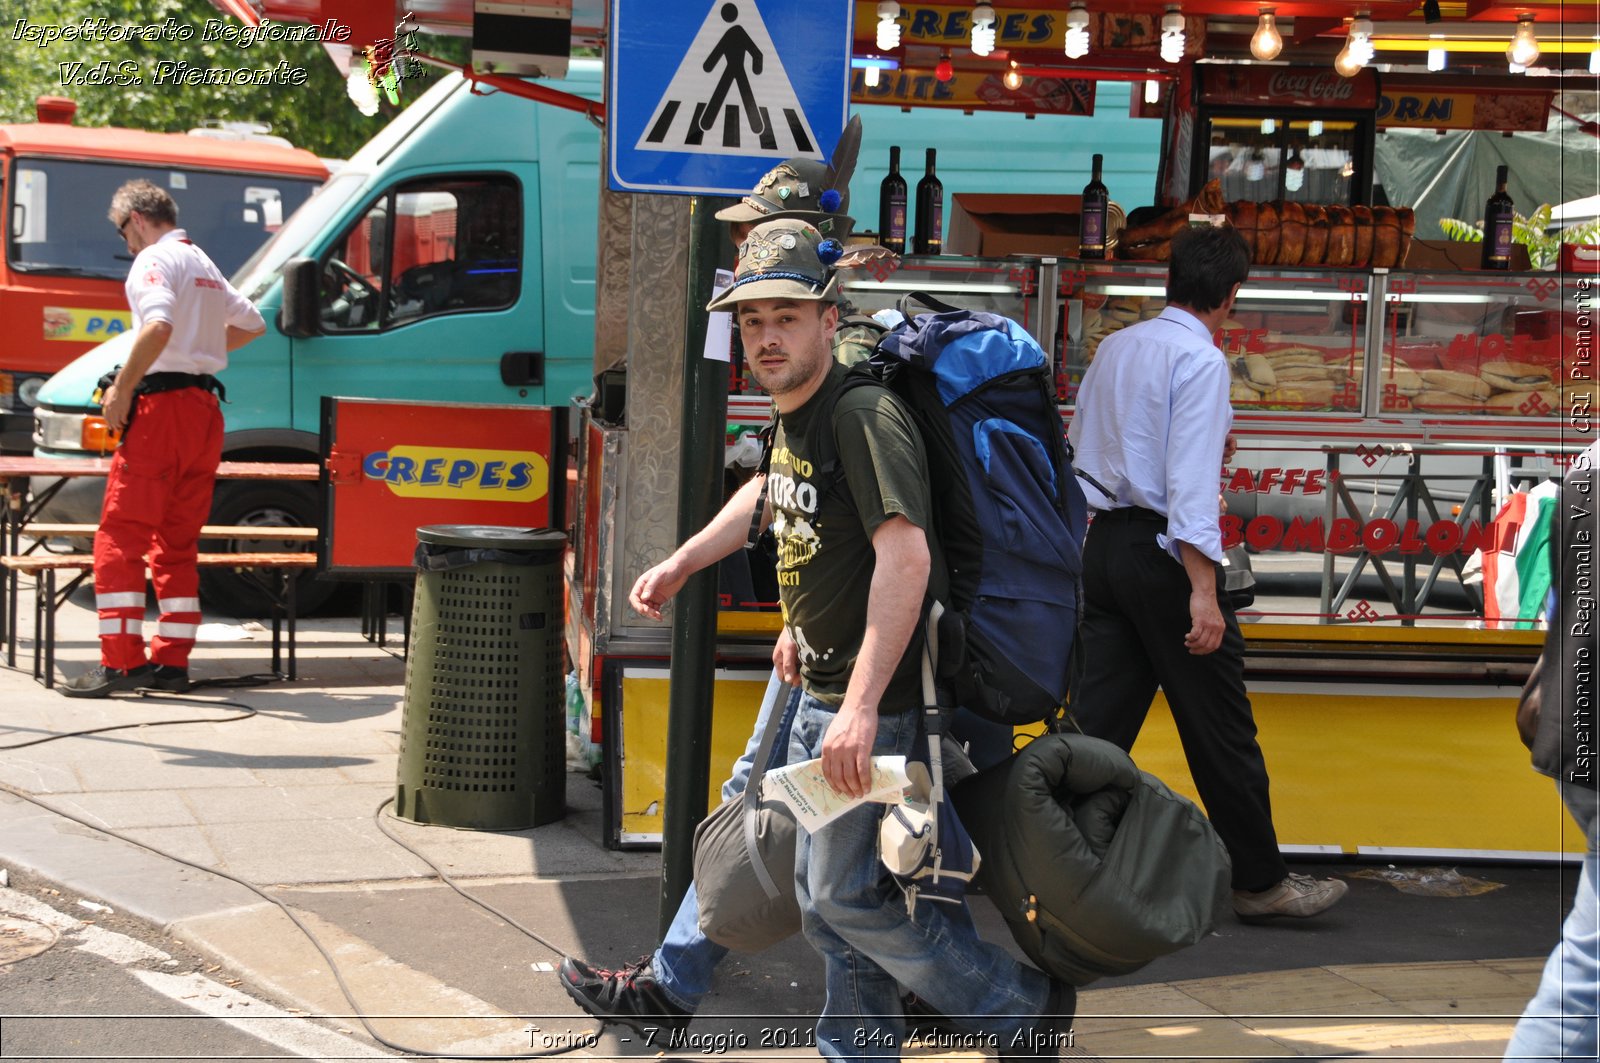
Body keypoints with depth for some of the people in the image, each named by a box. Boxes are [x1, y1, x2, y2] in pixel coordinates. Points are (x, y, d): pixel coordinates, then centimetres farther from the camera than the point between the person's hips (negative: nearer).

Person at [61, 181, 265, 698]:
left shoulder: (154, 260, -7)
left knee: (120, 537, -6)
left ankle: (121, 661, -10)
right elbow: (252, 323, 34)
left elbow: (159, 326, -25)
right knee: (177, 542, 12)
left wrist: (121, 388, -19)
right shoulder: (205, 266, 21)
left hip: (162, 406, -8)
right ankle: (171, 662, 12)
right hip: (205, 408, 9)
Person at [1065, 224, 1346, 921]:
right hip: (1162, 550, -7)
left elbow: (1078, 446, 23)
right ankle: (1259, 881, 14)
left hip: (1103, 542, 7)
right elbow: (1190, 483, -20)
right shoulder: (1201, 360, -11)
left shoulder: (1115, 348, 12)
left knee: (1098, 716, 8)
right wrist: (1203, 591, -24)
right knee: (1221, 729, 4)